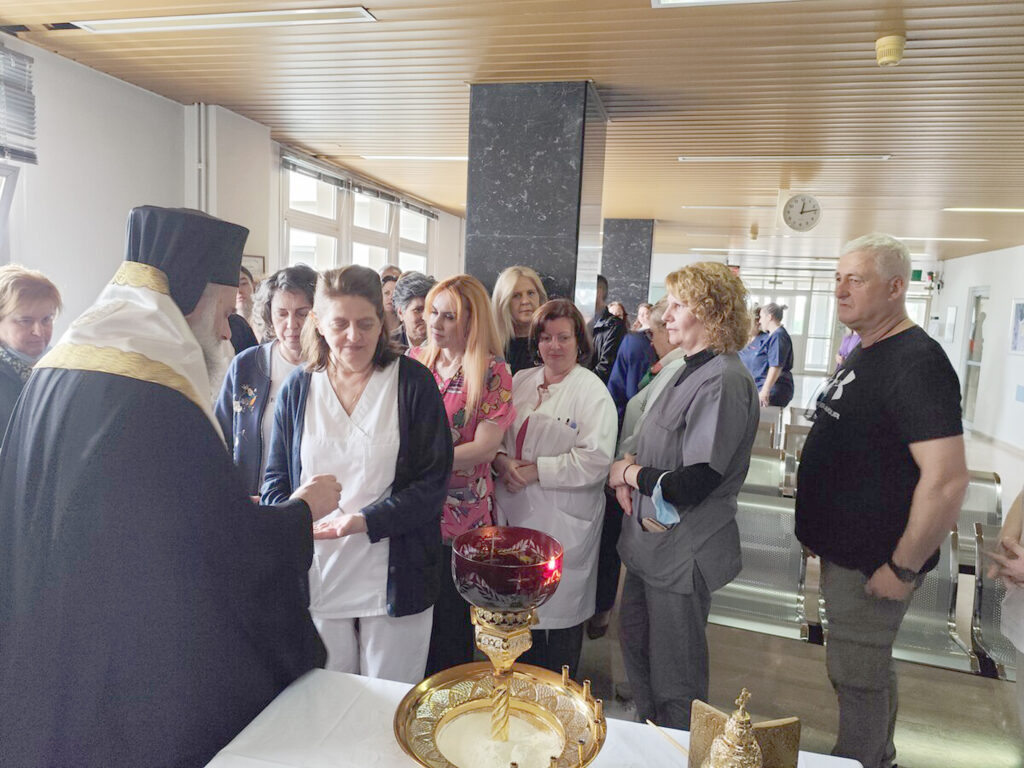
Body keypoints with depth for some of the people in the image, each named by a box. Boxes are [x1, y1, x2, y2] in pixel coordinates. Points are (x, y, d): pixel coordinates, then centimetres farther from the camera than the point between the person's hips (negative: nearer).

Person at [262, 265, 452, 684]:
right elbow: (277, 476, 9)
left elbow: (432, 481, -8)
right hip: (316, 575, 3)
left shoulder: (413, 383, -5)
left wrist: (368, 521, -20)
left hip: (394, 580, -2)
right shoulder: (298, 388, 4)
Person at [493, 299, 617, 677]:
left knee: (559, 609, 6)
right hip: (515, 516, 5)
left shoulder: (592, 391, -8)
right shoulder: (520, 381, 10)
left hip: (563, 523, -5)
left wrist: (536, 471, -18)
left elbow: (596, 458, -17)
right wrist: (502, 461, -8)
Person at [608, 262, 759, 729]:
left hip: (684, 550, -9)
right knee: (635, 643, 23)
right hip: (652, 537, 9)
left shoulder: (722, 381, -22)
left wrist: (629, 472, -13)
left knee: (675, 678, 10)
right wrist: (631, 465, -2)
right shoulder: (691, 371, 8)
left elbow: (694, 484, -27)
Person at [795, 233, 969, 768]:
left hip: (873, 563, -9)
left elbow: (947, 479, -27)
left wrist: (904, 568, -21)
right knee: (867, 668, 23)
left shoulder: (916, 362, -21)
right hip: (843, 550, 9)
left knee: (857, 677, 6)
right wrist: (819, 530, 18)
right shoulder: (863, 354, 10)